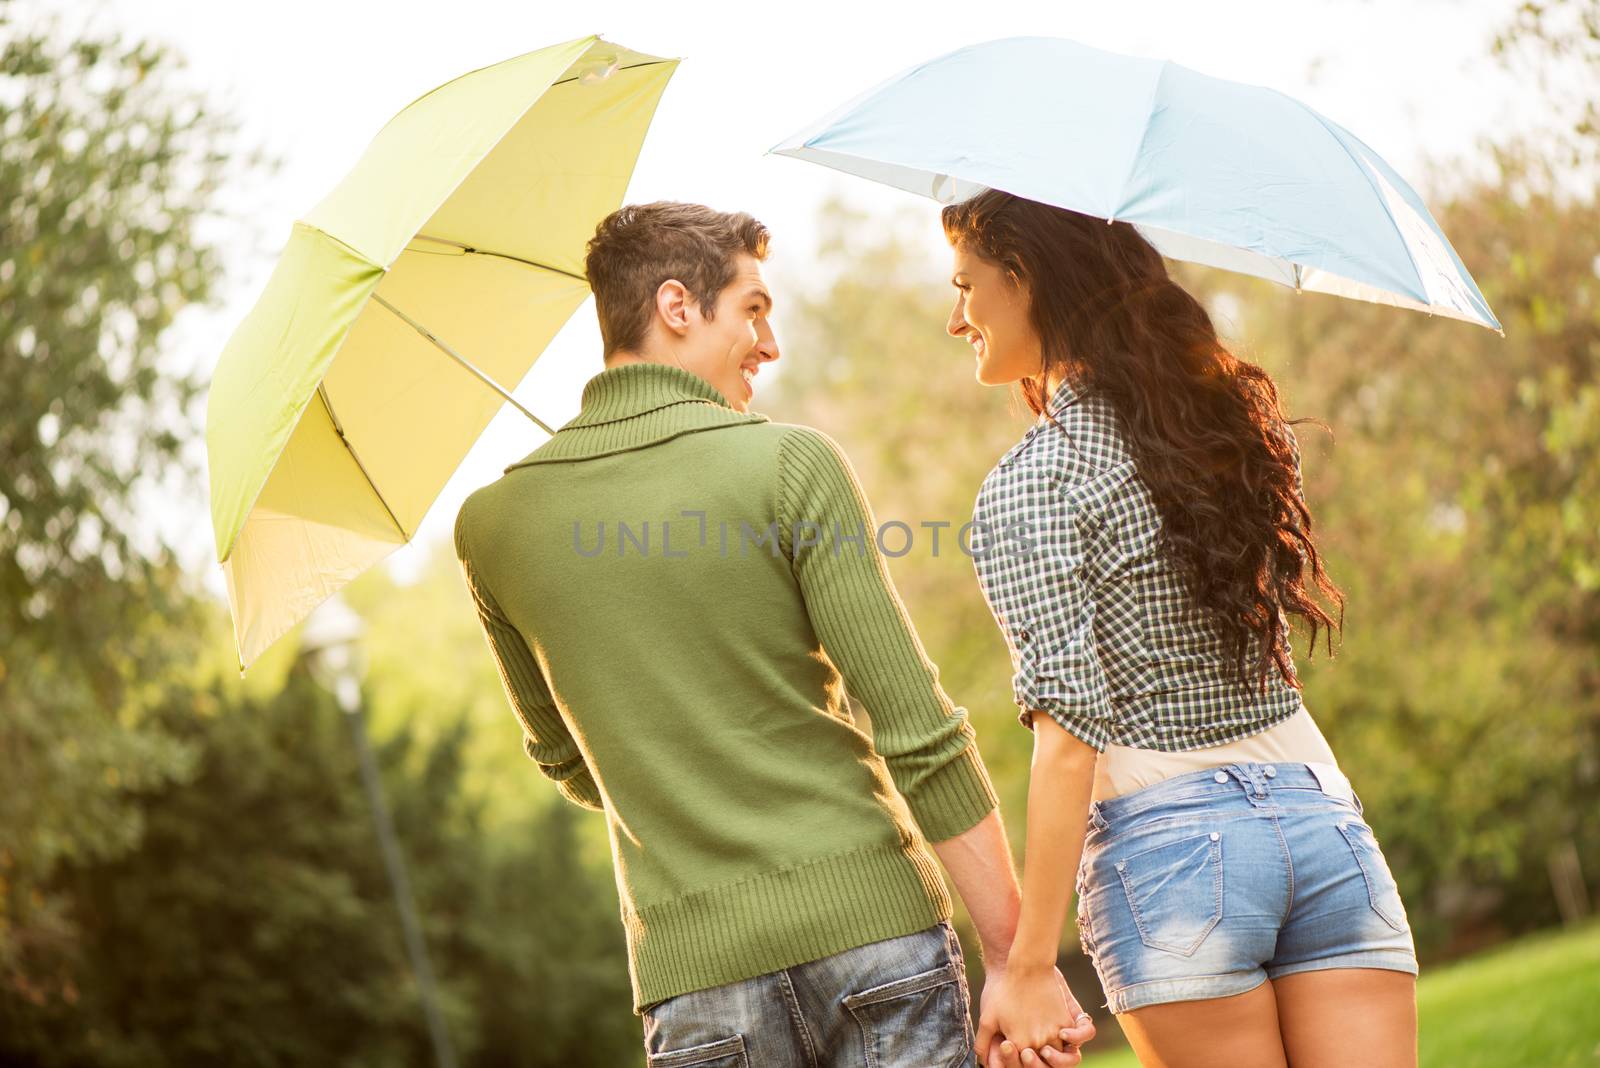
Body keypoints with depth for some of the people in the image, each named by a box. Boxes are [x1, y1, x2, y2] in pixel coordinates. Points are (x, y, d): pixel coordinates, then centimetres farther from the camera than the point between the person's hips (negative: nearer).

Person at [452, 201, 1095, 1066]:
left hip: (696, 968, 3)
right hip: (870, 921, -3)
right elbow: (920, 734, -9)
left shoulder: (492, 525, 6)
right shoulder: (788, 464, -6)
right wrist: (1019, 959, -6)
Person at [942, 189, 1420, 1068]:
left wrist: (1026, 965, -13)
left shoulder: (1027, 485, -8)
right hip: (1324, 812, 5)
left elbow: (1070, 739, -15)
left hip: (1169, 842, -5)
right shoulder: (1225, 410, 10)